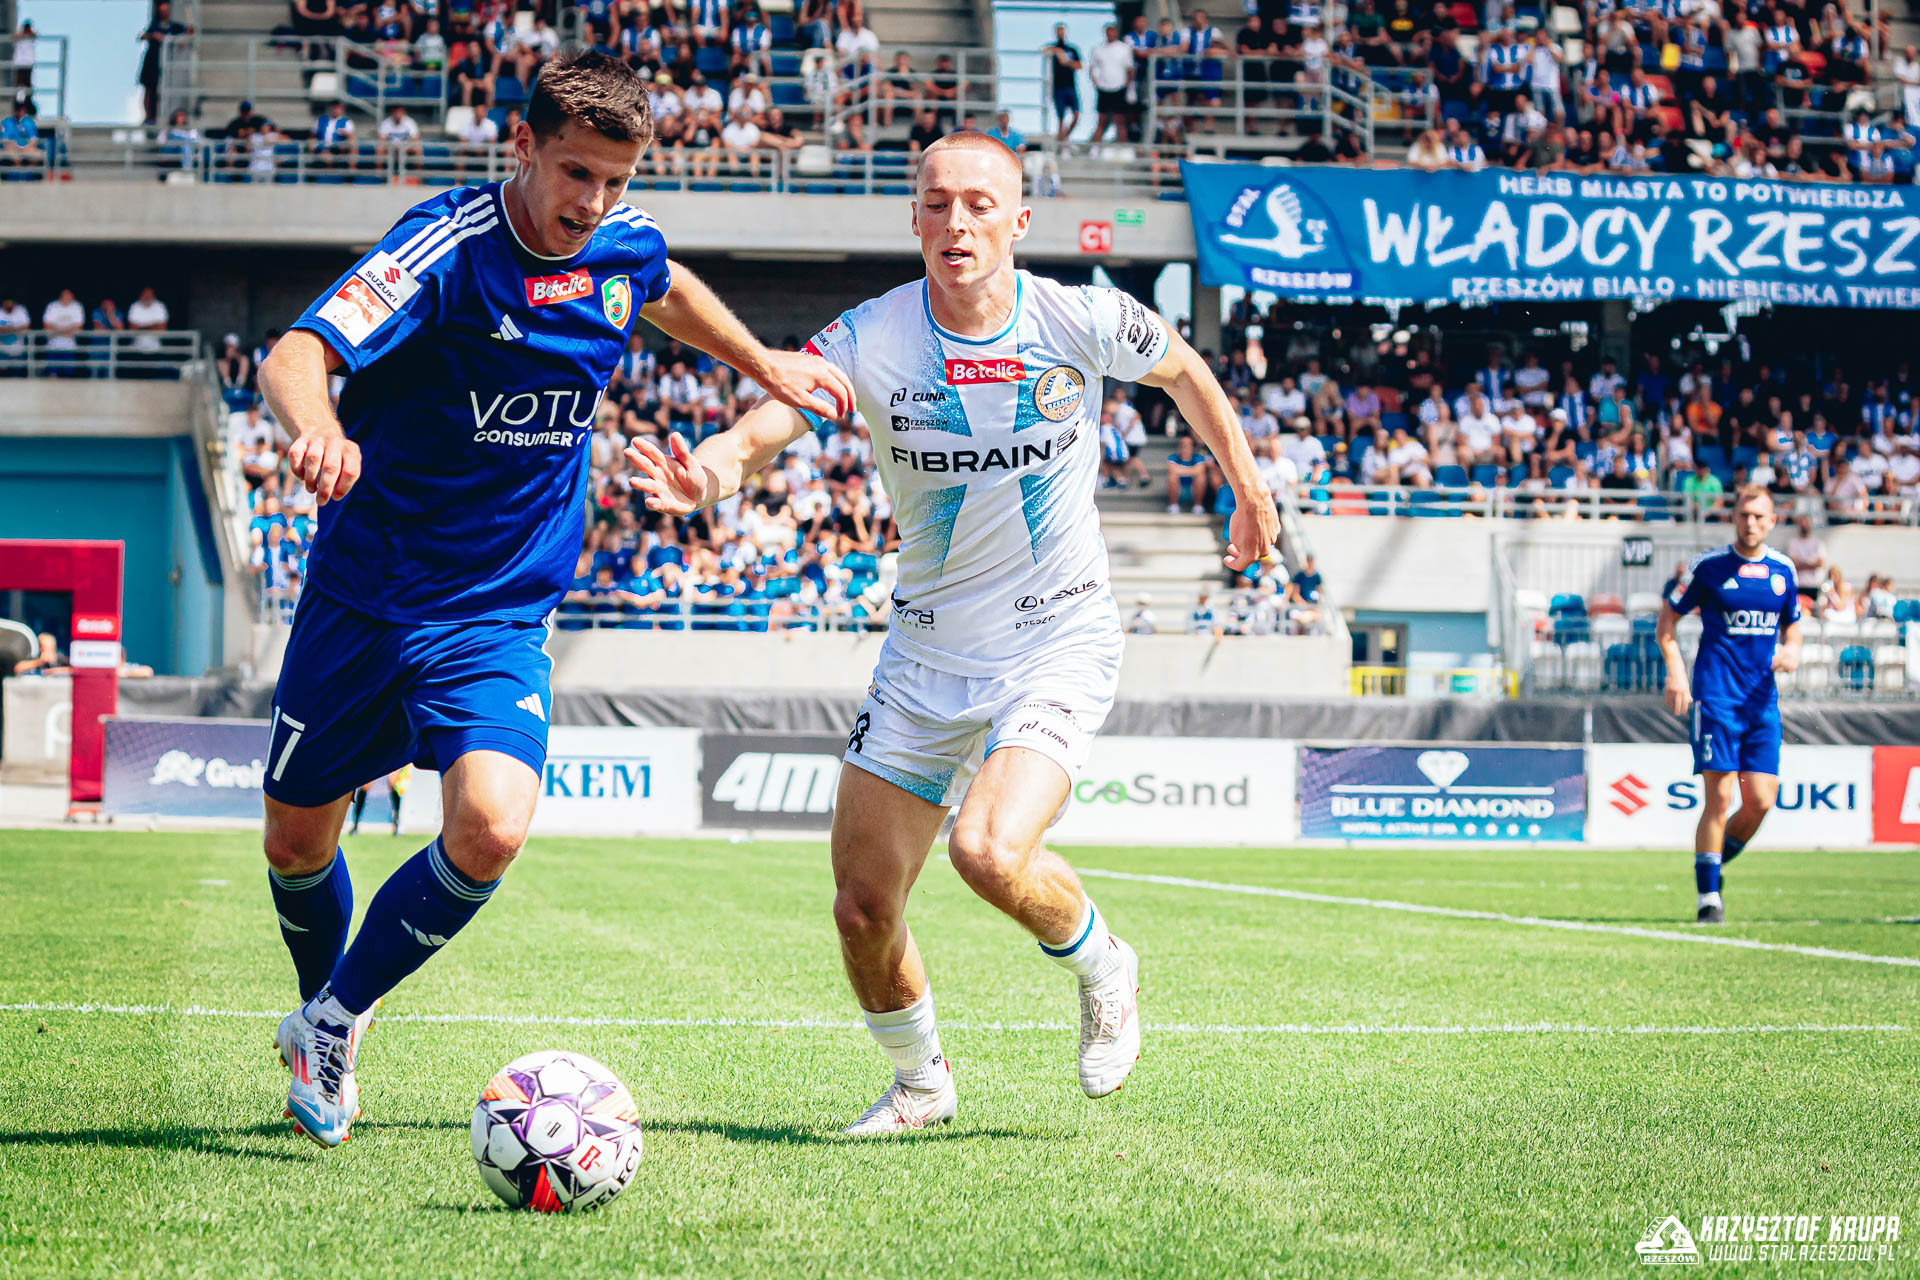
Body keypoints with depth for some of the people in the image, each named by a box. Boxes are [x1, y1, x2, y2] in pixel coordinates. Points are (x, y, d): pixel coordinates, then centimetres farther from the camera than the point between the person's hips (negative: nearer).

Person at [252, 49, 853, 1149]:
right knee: (298, 839, 10)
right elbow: (295, 359, -33)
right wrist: (319, 430, -53)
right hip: (363, 594, -2)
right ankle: (322, 1003, 42)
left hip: (502, 614, 2)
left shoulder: (624, 244, -3)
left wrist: (767, 366, 24)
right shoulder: (448, 245, -20)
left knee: (492, 828, -21)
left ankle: (335, 1021, 2)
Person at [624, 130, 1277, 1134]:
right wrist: (705, 474, -47)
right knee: (863, 908, 2)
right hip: (926, 651, 3)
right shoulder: (871, 338, -12)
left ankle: (1100, 967, 7)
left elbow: (1183, 371, 10)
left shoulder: (1081, 321, -11)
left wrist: (1248, 492, 19)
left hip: (1059, 644, -3)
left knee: (991, 852, -27)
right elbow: (763, 427, -24)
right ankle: (919, 1085, 30)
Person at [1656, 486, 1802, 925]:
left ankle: (1716, 863, 24)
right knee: (1719, 798, -9)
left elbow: (1792, 624, 23)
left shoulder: (1782, 570, 10)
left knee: (1760, 802, -2)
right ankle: (1708, 896, 0)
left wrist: (1791, 651, 0)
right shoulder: (1708, 565, -2)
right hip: (1716, 695, -4)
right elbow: (1666, 620, 4)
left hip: (1763, 699, 4)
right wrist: (1675, 671, -9)